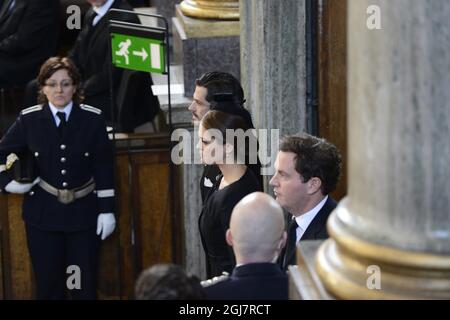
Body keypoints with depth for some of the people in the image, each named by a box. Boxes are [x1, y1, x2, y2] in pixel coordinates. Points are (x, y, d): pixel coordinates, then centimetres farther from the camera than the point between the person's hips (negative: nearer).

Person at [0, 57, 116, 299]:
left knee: (84, 286, 3)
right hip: (43, 214, 1)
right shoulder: (29, 119, -2)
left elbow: (104, 167, -1)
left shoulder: (93, 119, -3)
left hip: (83, 213, -1)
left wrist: (107, 210, -2)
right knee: (47, 285, 7)